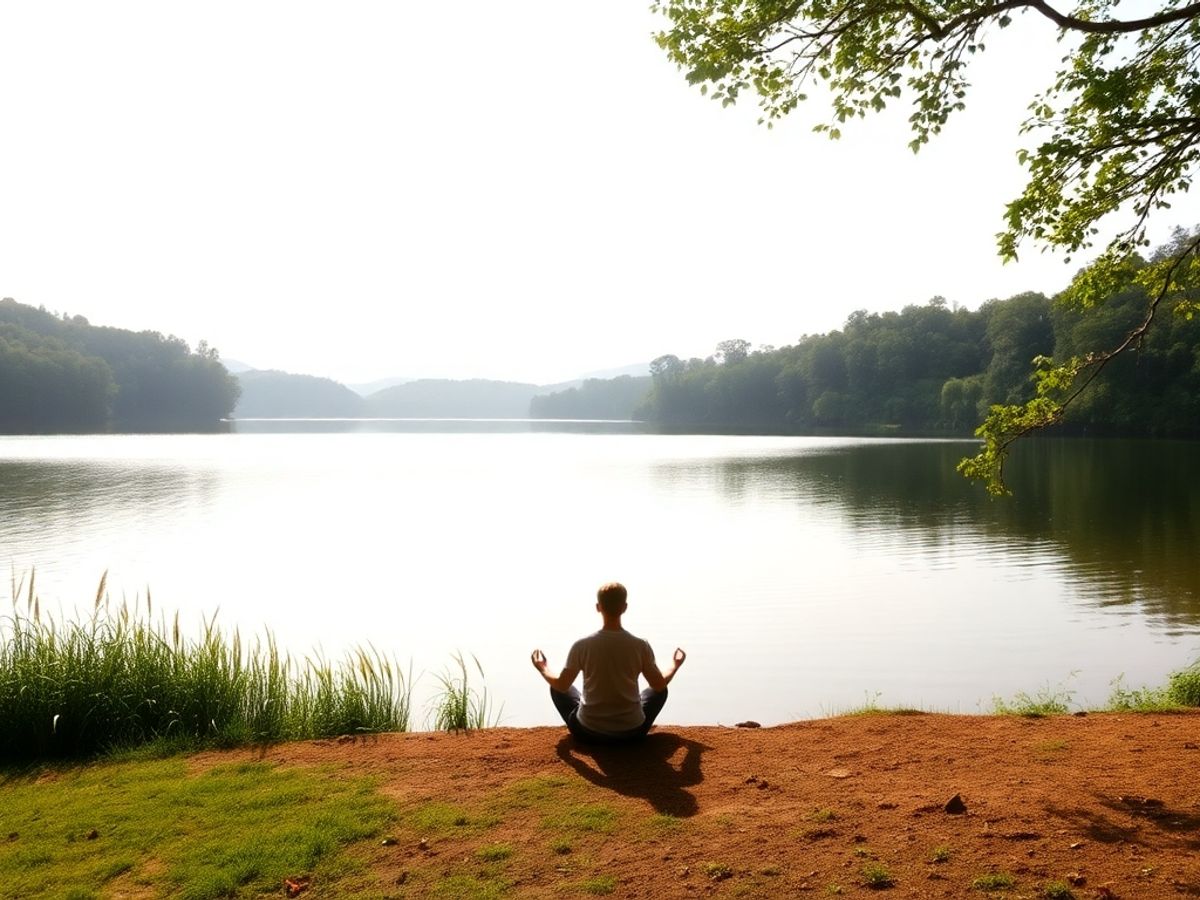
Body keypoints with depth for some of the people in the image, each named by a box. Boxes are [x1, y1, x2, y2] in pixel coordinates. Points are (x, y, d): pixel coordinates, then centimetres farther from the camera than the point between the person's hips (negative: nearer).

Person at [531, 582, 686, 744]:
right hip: (631, 731, 1)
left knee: (557, 689, 23)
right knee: (659, 691, 27)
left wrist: (543, 670, 17)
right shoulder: (640, 646, -12)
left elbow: (561, 686, -4)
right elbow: (660, 685, 0)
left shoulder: (582, 645, -13)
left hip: (588, 733, -1)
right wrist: (675, 665, 20)